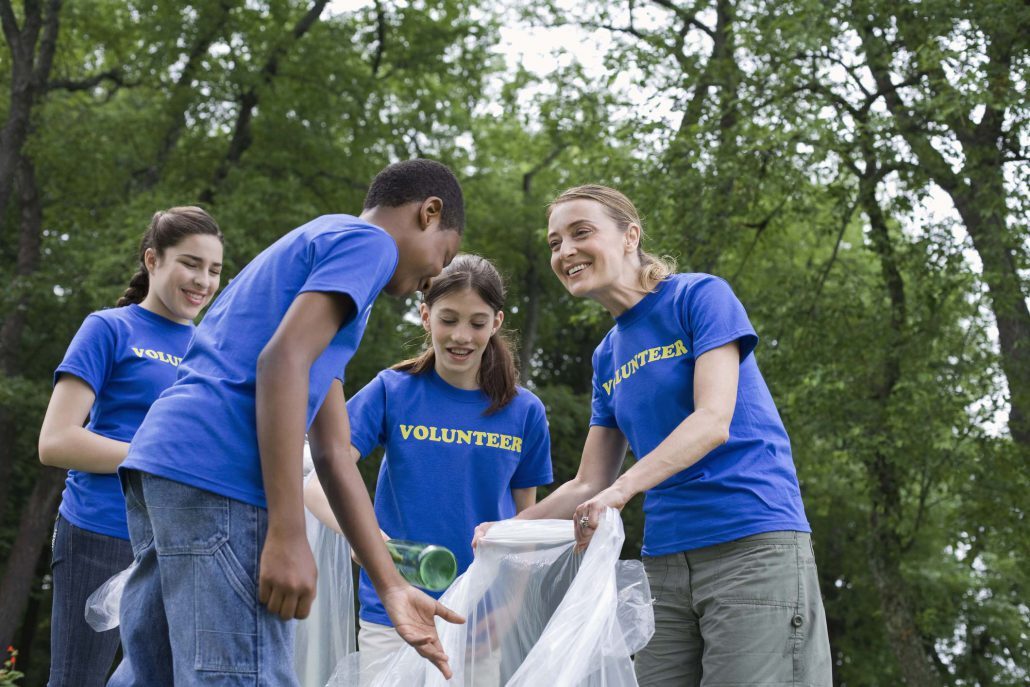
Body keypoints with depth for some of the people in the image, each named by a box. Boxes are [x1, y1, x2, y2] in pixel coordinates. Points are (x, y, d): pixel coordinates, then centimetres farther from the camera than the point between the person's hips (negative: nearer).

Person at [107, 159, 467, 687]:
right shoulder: (367, 240, 3)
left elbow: (333, 452, 25)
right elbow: (281, 360, -14)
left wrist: (391, 587, 22)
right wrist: (288, 535, -18)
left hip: (159, 460, 10)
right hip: (218, 472, -10)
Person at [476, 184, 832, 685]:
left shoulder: (700, 296, -1)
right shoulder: (607, 357, 18)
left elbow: (713, 419, -15)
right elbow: (588, 486, 16)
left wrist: (622, 488, -27)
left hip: (751, 545, -6)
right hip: (665, 564, 6)